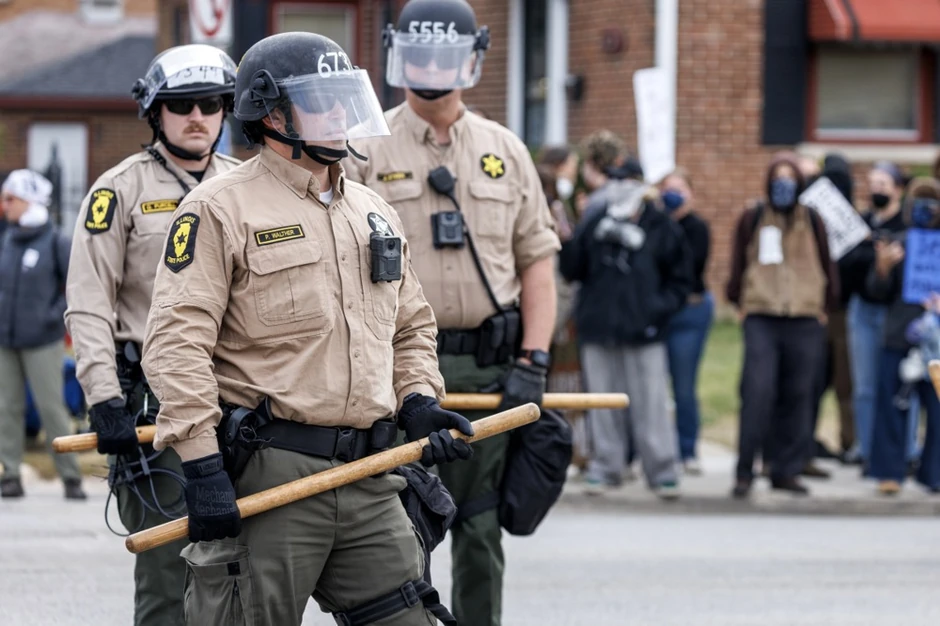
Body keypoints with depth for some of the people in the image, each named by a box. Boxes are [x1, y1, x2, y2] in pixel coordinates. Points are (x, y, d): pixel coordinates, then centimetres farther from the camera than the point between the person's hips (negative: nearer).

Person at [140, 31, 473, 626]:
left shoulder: (376, 214, 18)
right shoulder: (221, 210, -4)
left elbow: (411, 325, 29)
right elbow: (176, 342, -12)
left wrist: (417, 400, 9)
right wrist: (202, 462, -19)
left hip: (370, 482, 7)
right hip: (268, 476, -6)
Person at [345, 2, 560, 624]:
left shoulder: (505, 151, 11)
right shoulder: (367, 152, 2)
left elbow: (536, 259, 10)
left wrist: (533, 361, -1)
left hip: (491, 368, 3)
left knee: (481, 527, 7)